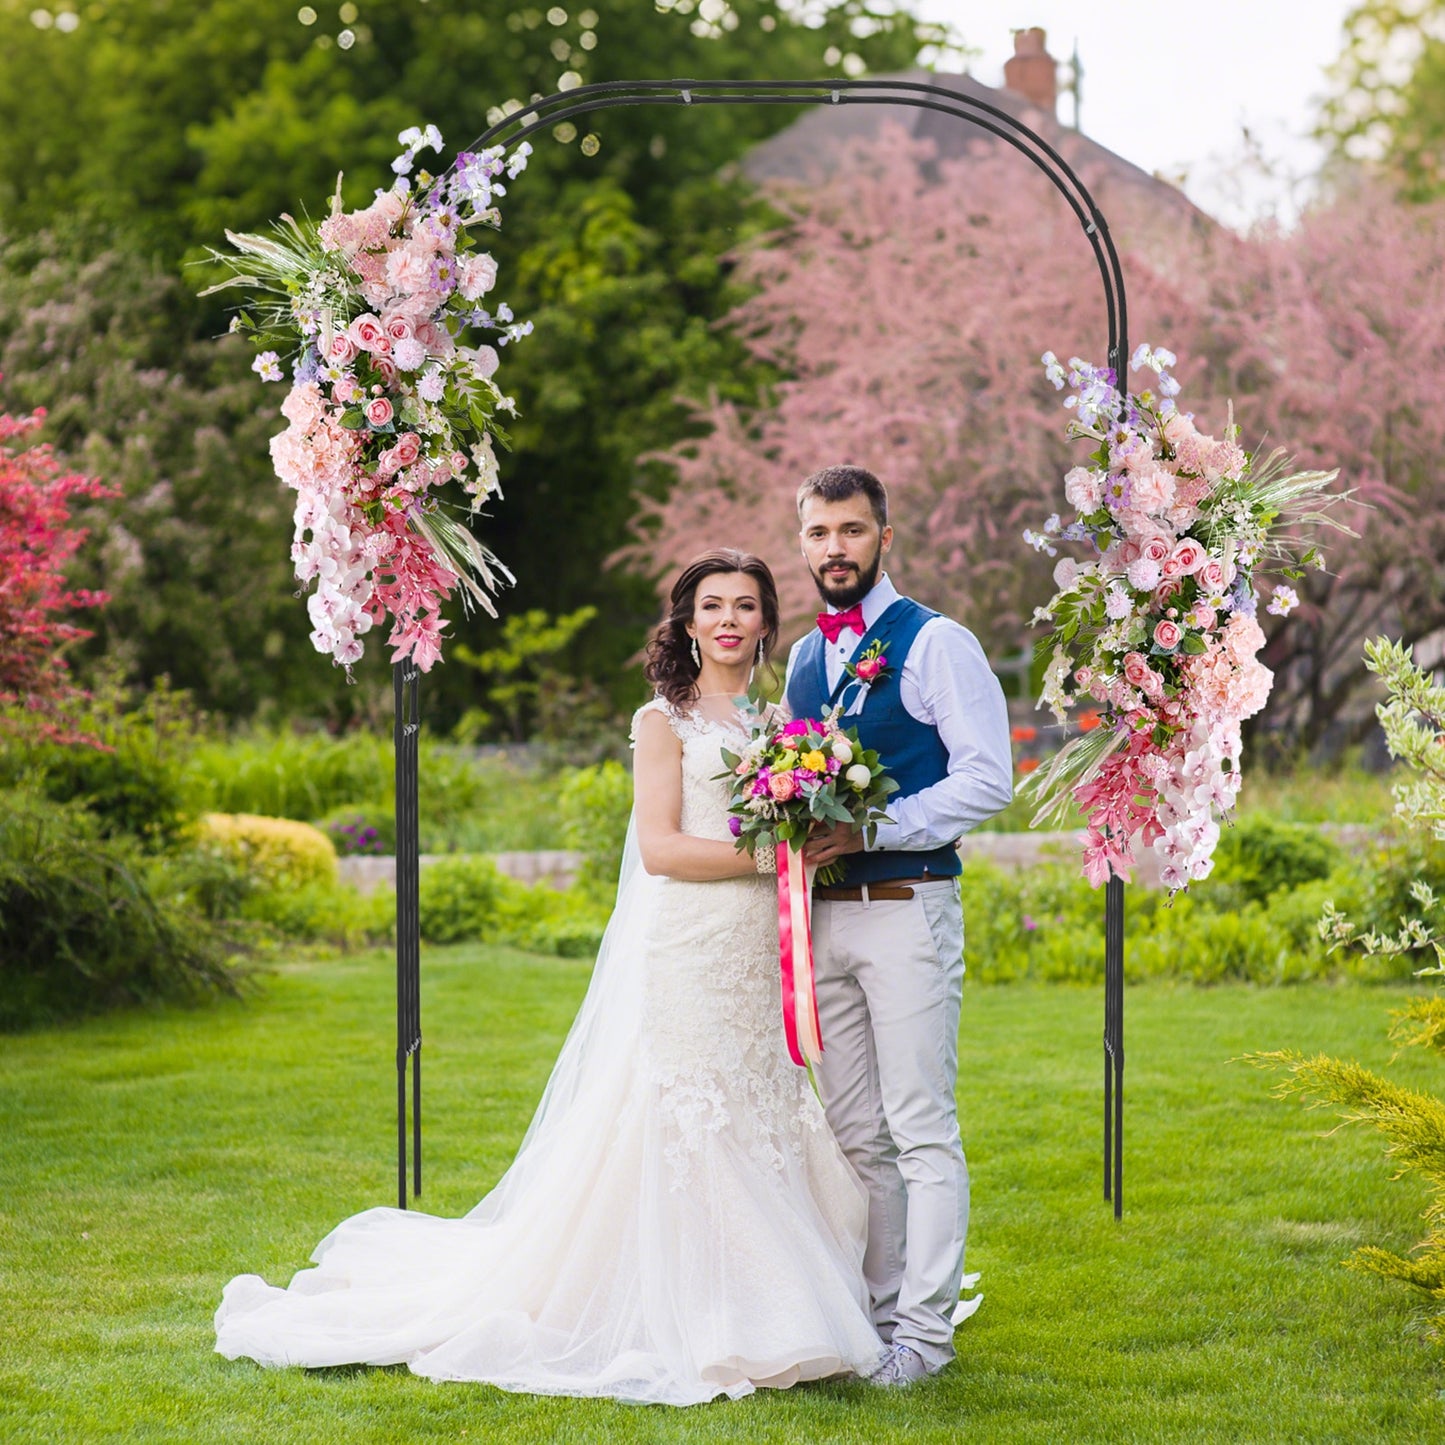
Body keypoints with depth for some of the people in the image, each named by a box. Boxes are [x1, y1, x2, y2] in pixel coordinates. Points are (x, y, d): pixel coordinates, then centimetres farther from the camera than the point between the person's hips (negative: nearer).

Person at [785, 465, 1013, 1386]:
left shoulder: (936, 644, -5)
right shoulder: (805, 658, 17)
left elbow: (988, 778, -12)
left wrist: (873, 828, -18)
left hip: (907, 907, -7)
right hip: (825, 915, 7)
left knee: (923, 1130, -6)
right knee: (856, 1133, 11)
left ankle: (925, 1329, -4)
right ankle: (878, 1310, 19)